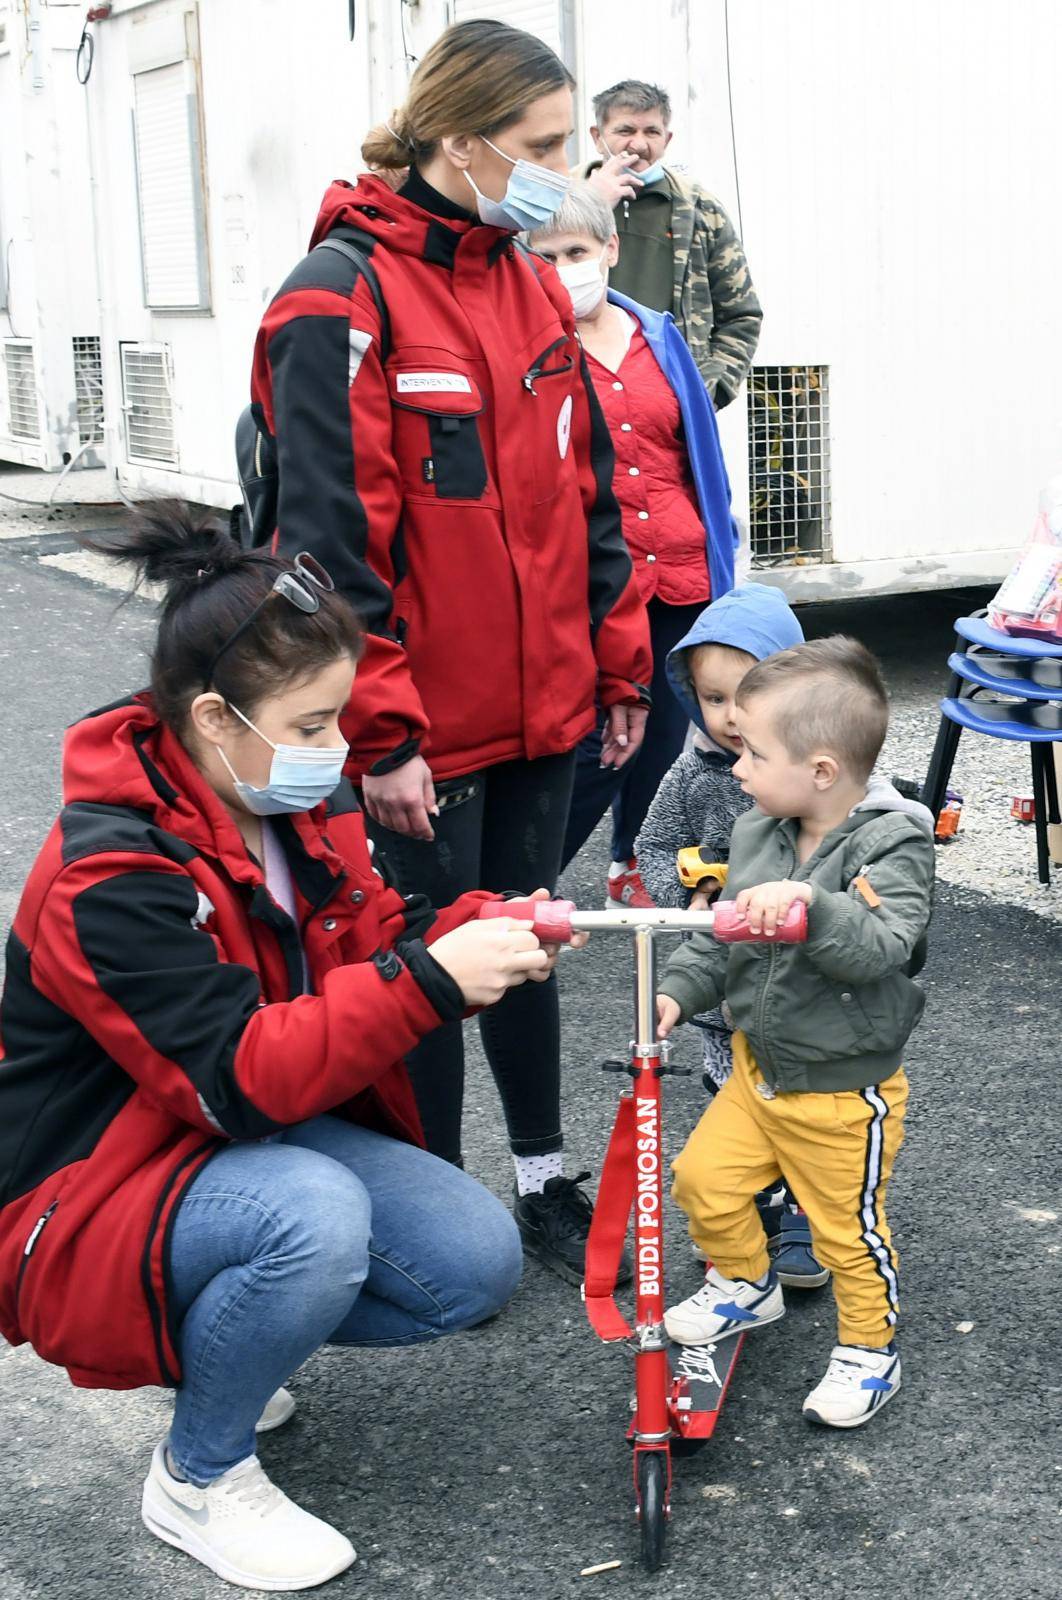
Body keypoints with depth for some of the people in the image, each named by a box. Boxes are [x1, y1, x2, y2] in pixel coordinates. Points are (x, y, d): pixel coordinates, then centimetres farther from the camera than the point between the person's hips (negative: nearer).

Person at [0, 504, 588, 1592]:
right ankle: (198, 1479, -8)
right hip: (100, 1188, -8)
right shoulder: (110, 879, -28)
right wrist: (429, 981, -36)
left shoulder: (298, 805, -4)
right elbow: (241, 1077, -32)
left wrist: (483, 934, -18)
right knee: (314, 1215, -37)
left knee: (477, 1263, -8)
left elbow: (371, 943, 3)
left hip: (272, 1134, 8)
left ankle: (220, 1338, 15)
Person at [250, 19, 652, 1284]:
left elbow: (587, 494, 14)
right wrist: (381, 732, -19)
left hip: (541, 708, 7)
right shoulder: (344, 298, -15)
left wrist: (619, 662, 12)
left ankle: (542, 1185, 34)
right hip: (423, 731, -7)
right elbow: (330, 540, -18)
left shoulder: (532, 290, 9)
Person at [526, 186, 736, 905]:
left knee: (663, 736, 13)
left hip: (680, 575, 5)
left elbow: (700, 450, 15)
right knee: (597, 746, -8)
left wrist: (720, 554, 14)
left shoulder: (658, 336, 10)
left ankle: (634, 870, 32)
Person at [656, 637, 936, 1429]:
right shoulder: (758, 831, -3)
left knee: (849, 1229, 8)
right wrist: (679, 990, -7)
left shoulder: (890, 844, -22)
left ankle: (870, 1350, 32)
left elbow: (884, 947, -36)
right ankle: (746, 1285, 37)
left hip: (845, 1091, -6)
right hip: (759, 1067, 6)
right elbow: (723, 935, 7)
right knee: (703, 1178, 10)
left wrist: (811, 905, -50)